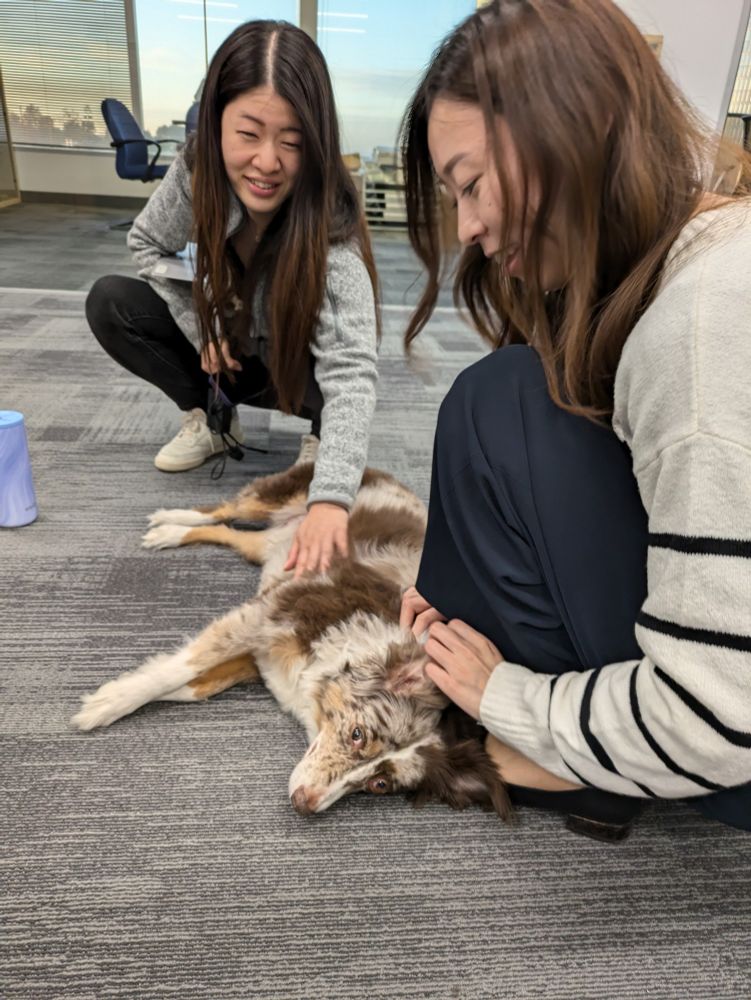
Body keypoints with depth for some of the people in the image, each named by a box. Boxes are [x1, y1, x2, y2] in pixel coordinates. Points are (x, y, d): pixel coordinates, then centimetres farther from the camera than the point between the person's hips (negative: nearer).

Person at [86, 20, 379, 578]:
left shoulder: (329, 221, -35)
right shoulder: (195, 173, -22)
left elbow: (351, 367, -46)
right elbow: (148, 244, -1)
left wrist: (330, 496, -58)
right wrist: (200, 326, -16)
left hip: (297, 362, -3)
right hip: (225, 348, 4)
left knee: (327, 366, -37)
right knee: (110, 304, -15)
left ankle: (322, 434, -2)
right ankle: (210, 420, 2)